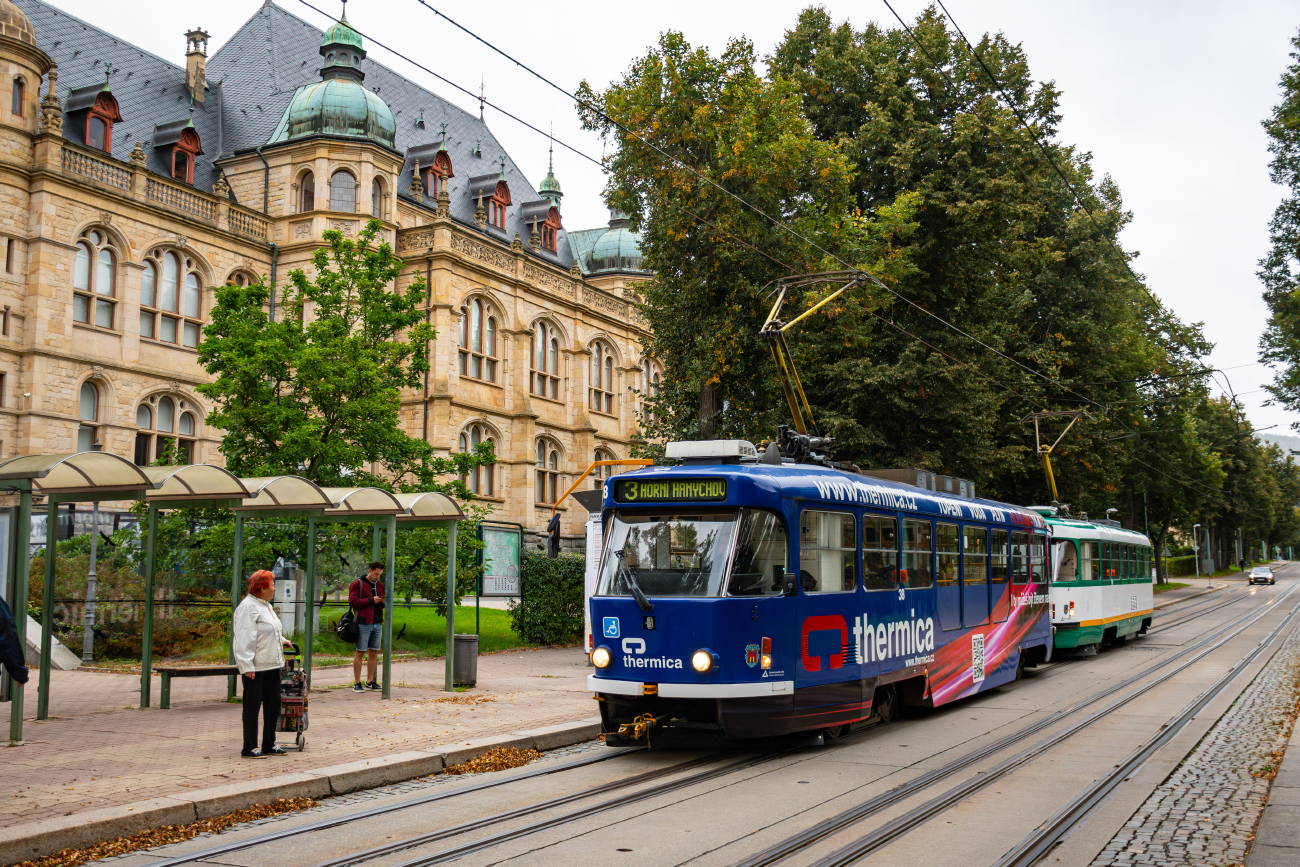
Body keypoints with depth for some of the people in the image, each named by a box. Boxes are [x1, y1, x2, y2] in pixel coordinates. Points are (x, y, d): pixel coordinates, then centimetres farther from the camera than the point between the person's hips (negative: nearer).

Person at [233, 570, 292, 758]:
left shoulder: (266, 605, 16)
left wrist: (282, 640, 31)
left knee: (273, 704, 13)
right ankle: (249, 748, 8)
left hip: (271, 665, 9)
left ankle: (269, 745, 23)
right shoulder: (247, 607, -15)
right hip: (255, 668, -9)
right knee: (252, 707, -1)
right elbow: (244, 639, -19)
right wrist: (247, 666, -22)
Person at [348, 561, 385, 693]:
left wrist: (384, 601, 1)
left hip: (377, 623, 6)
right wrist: (371, 600, -15)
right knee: (360, 652, -3)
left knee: (373, 652, 7)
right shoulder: (357, 584, -2)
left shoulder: (380, 585, 18)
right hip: (363, 623, -6)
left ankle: (370, 682, 13)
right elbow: (352, 601, -12)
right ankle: (357, 683, 1)